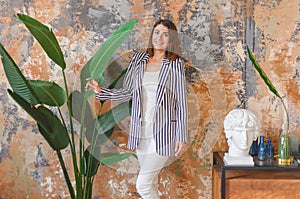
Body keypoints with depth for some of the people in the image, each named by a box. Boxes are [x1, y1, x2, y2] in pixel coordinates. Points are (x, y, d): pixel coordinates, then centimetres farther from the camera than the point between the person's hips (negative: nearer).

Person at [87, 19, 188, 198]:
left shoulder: (176, 64, -2)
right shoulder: (138, 59, 8)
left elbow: (182, 103, -3)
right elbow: (126, 94, 12)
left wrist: (182, 137, -7)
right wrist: (100, 91, -2)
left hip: (164, 132, -4)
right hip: (141, 131, 4)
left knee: (143, 185, -9)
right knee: (151, 183, 14)